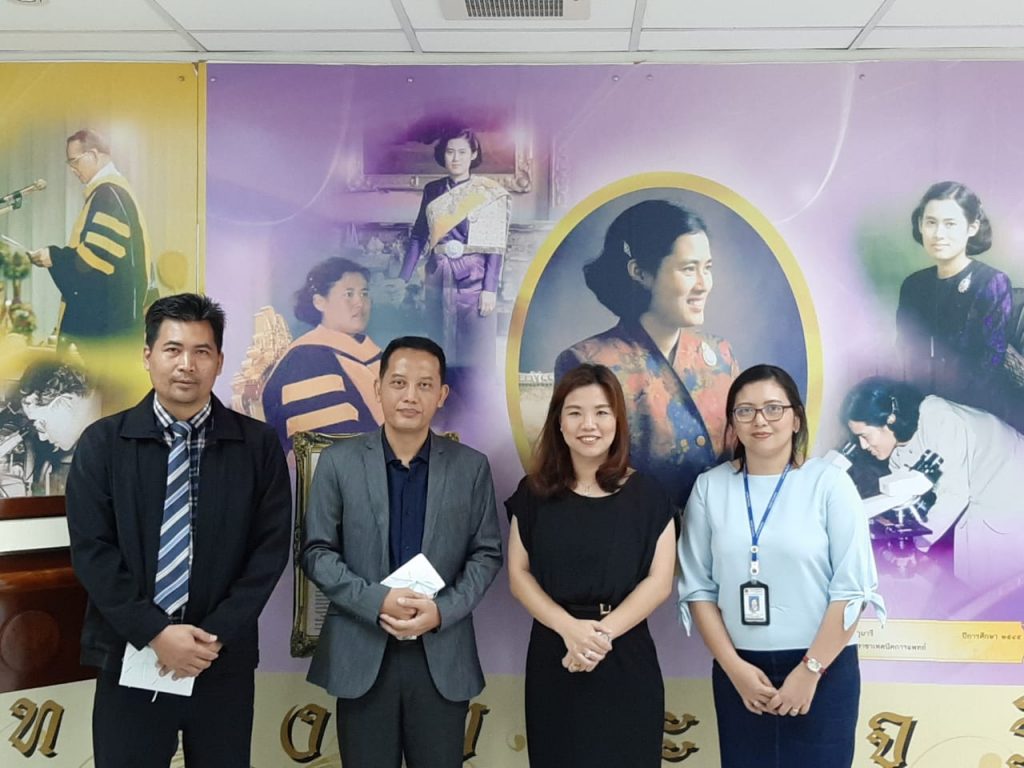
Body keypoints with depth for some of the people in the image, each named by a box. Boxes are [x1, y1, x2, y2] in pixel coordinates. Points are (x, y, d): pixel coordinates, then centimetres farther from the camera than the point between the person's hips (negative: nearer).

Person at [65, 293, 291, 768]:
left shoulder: (258, 444, 0)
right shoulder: (102, 443, 0)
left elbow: (271, 548, -2)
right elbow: (91, 550, -5)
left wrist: (217, 634, -10)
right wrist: (155, 632, -13)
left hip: (225, 659, 0)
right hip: (129, 654, 0)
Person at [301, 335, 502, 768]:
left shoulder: (471, 467, 3)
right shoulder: (338, 462, 1)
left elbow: (487, 553, 4)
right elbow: (316, 551, -1)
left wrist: (442, 611, -12)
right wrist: (376, 601, -15)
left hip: (443, 655, 1)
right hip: (361, 653, 0)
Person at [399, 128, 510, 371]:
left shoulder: (489, 193, -2)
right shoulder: (432, 190, 9)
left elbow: (496, 245, -6)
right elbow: (418, 236, 10)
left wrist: (490, 288, -13)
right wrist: (403, 279, 4)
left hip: (474, 277, -4)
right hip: (438, 278, 4)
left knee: (476, 353, -3)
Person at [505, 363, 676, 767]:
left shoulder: (646, 493, -2)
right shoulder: (534, 492, 1)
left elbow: (659, 580, -5)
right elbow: (519, 575, -1)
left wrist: (604, 632, -18)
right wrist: (569, 628, -16)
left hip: (626, 660, -1)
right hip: (553, 658, 1)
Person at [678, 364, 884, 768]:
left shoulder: (829, 483, -7)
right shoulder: (709, 487, 0)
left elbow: (852, 588, -8)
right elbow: (697, 587, 1)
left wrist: (810, 670, -9)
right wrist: (734, 666, -5)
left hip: (823, 666, -2)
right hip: (738, 669, 2)